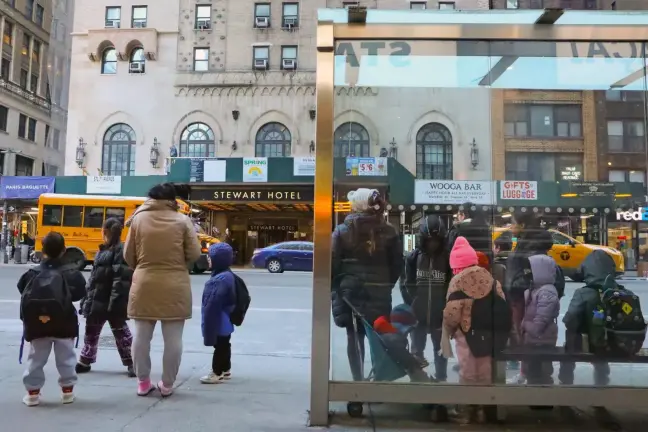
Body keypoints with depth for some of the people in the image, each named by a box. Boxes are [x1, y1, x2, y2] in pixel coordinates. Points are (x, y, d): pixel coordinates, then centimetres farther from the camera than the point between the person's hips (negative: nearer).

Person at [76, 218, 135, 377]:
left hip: (111, 300, -8)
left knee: (120, 331, 0)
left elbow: (121, 278, -21)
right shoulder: (103, 250, 14)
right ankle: (85, 361, 30)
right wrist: (88, 297, 17)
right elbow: (94, 275, 18)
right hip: (97, 299, 8)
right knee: (91, 331, 17)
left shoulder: (121, 250, -14)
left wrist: (115, 300, -26)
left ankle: (131, 362, 9)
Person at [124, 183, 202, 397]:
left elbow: (128, 255, 4)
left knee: (141, 336, 14)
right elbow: (194, 253, -6)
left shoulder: (138, 218, 1)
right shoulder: (182, 220, -4)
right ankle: (167, 385, 18)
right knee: (173, 338, 9)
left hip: (144, 285, 2)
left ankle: (143, 382, 24)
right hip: (174, 286, -2)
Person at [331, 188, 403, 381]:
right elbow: (397, 264, 2)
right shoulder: (389, 231, -1)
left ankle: (358, 378, 11)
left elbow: (333, 263, -6)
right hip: (379, 292, 1)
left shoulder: (342, 230, -4)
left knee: (354, 336, 9)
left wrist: (336, 287, 3)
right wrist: (387, 285, 12)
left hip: (350, 290, -1)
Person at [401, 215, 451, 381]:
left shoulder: (447, 259, -6)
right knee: (417, 350, 15)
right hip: (418, 315, 0)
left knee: (441, 350, 16)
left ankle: (441, 378, 31)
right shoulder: (413, 257, -4)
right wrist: (411, 306, -6)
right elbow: (407, 285, 0)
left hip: (440, 316, 0)